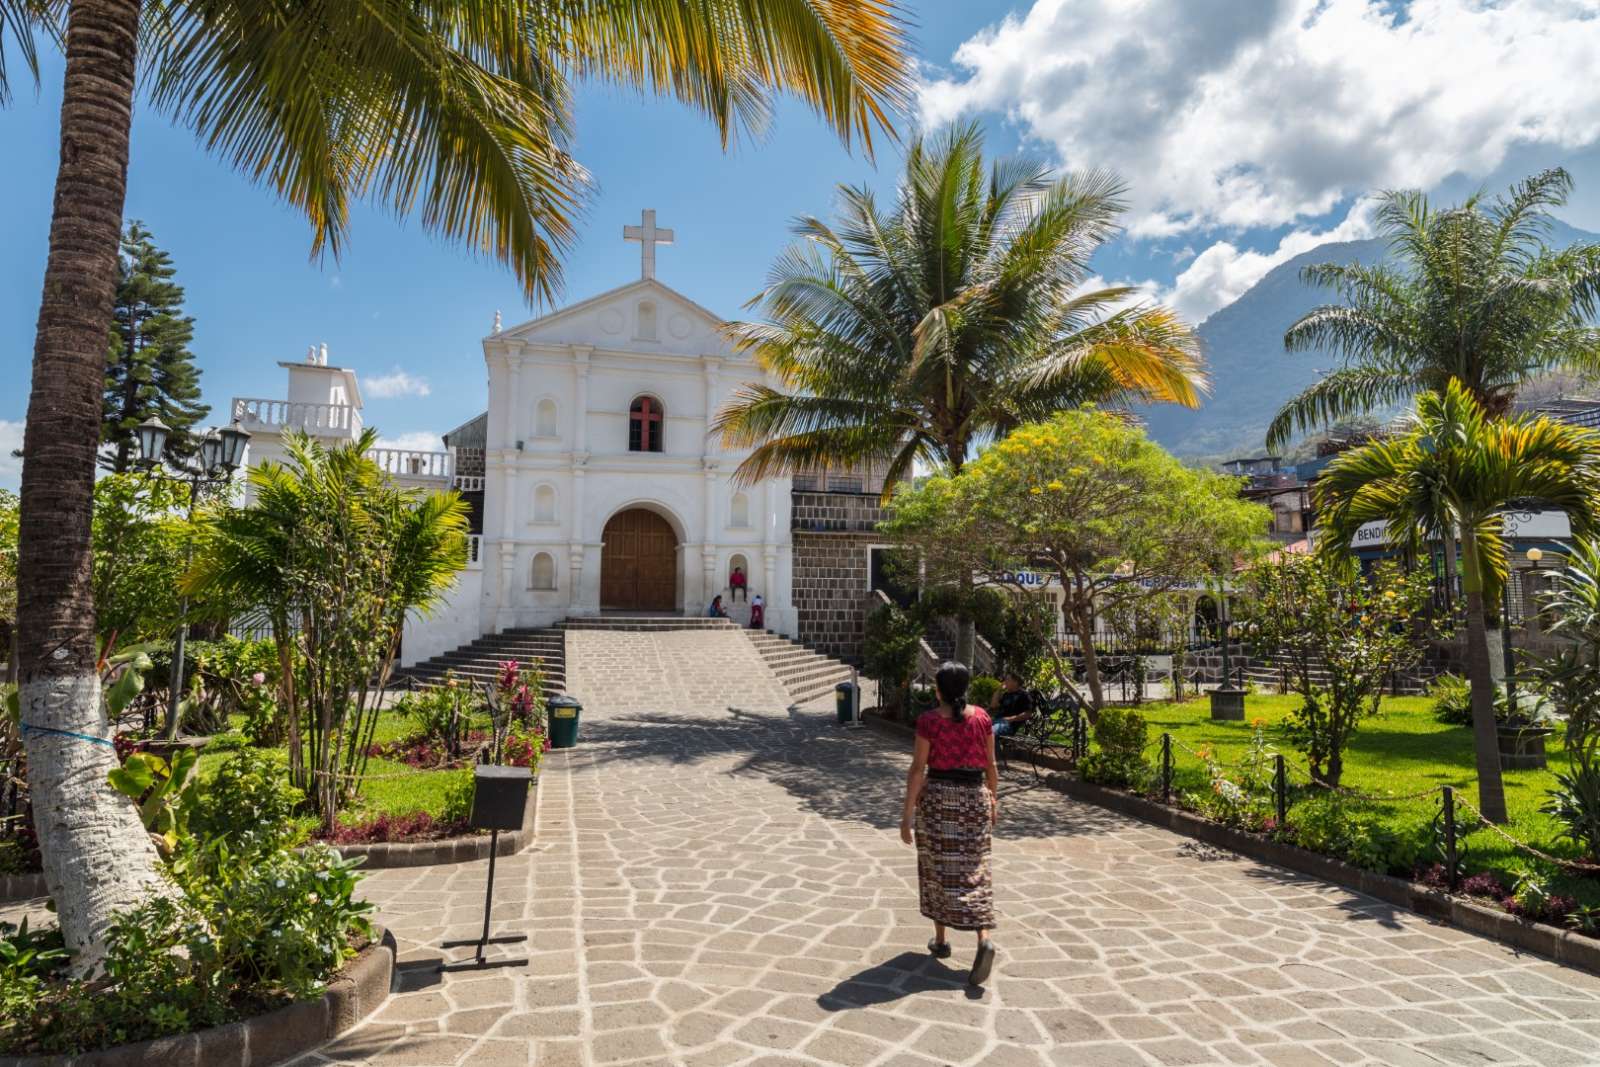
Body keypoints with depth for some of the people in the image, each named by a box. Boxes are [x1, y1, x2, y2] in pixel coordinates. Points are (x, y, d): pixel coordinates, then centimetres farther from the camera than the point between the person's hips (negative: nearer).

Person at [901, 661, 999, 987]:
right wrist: (995, 799, 20)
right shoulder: (981, 717, -1)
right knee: (971, 872, 5)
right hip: (973, 798, 2)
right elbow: (990, 764, 6)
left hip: (936, 797, -2)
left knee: (937, 869, 13)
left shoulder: (928, 720, -10)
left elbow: (917, 769, -11)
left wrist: (907, 813, -7)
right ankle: (984, 939, -13)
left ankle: (940, 940, 22)